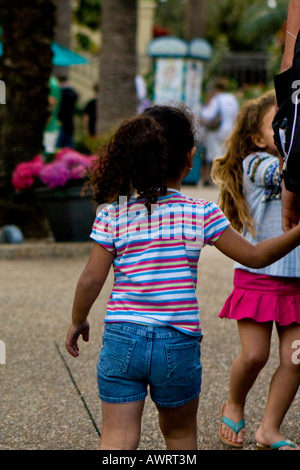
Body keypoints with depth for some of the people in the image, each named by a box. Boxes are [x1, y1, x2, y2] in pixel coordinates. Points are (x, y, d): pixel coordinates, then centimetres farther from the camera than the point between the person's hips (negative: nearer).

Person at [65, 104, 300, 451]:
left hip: (122, 339, 0)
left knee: (116, 440, 3)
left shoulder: (113, 213, -3)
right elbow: (255, 256, 0)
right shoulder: (201, 214, -4)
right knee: (180, 434, 20)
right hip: (179, 344, 0)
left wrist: (78, 321, 14)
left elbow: (91, 279, -2)